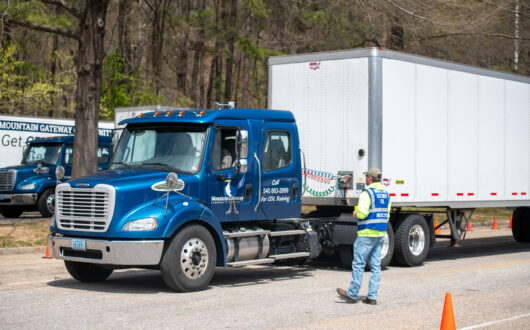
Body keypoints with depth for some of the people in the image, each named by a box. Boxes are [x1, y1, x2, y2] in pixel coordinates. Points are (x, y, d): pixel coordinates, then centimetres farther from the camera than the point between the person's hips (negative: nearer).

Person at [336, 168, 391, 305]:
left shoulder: (367, 193, -12)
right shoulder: (385, 194, 13)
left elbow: (362, 213, -21)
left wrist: (356, 214, -1)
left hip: (367, 234, -8)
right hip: (380, 234, 8)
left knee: (358, 265, -1)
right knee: (376, 266, 7)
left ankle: (352, 295, 5)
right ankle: (372, 297, 7)